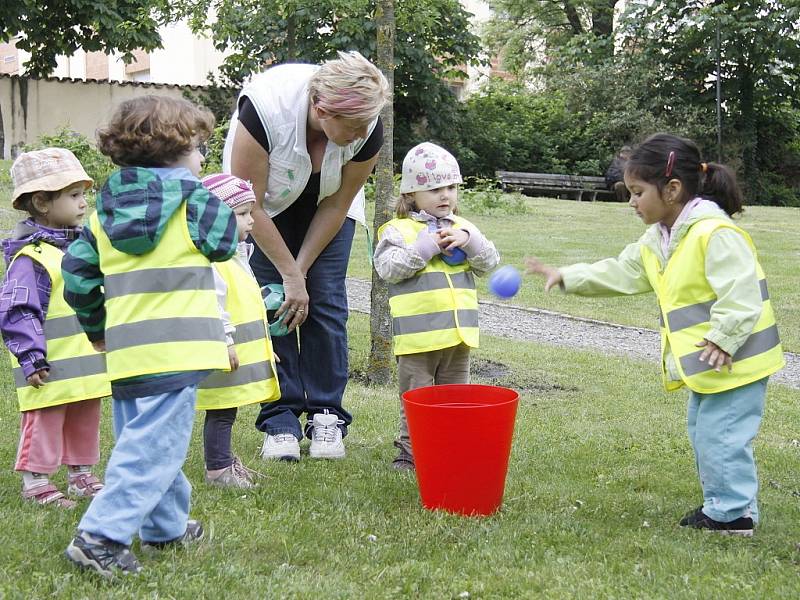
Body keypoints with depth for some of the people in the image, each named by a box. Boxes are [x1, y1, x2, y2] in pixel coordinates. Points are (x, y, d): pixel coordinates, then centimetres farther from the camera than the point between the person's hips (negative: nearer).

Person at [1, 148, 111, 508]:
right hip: (51, 370, -9)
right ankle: (35, 482, 11)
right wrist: (31, 358, -22)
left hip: (87, 364, 9)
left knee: (85, 421, 17)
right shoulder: (31, 257, -18)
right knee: (45, 423, 1)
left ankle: (81, 475, 30)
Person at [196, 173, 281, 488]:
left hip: (243, 351, 10)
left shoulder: (235, 255, 20)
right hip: (226, 354, -10)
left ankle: (223, 459, 26)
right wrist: (225, 341, -24)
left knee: (227, 409, 17)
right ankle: (217, 469, 2)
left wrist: (263, 344, 30)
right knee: (221, 411, -4)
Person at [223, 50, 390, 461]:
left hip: (326, 201, 2)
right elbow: (249, 205, -29)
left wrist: (301, 271, -16)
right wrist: (291, 275, -24)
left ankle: (326, 416, 1)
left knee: (326, 299, -6)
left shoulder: (367, 129, -31)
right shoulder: (265, 108, -39)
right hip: (264, 200, -2)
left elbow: (337, 205, -16)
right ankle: (280, 419, -3)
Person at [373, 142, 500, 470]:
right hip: (418, 333, -5)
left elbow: (489, 261, 6)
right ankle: (410, 451, 8)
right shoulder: (398, 230, -3)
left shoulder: (463, 228, 12)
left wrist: (469, 241, -12)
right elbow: (388, 268, -15)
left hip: (458, 332, 5)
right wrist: (425, 247, -18)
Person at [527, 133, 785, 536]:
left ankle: (734, 514, 5)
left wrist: (723, 339, -29)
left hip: (734, 361, -10)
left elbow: (742, 292, -27)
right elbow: (620, 273, 16)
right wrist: (566, 278, 11)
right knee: (703, 432, 18)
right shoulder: (658, 240, 8)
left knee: (721, 434, -6)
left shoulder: (715, 233, -23)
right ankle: (720, 503, 30)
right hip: (703, 366, 10)